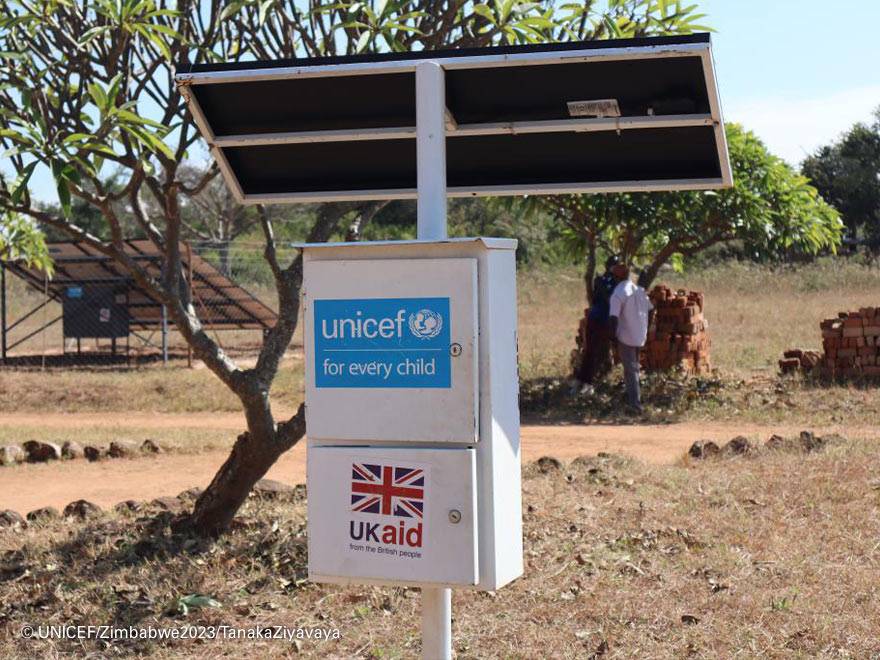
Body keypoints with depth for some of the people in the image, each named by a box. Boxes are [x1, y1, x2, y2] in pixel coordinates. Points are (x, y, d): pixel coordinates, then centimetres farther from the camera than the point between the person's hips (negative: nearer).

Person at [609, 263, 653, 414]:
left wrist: (613, 335, -12)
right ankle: (632, 396, 33)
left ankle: (635, 401, -9)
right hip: (640, 336, 6)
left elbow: (614, 317, -23)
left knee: (630, 369, -3)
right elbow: (650, 310, 11)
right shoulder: (640, 290, 5)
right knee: (634, 366, 22)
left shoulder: (618, 294, -16)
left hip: (626, 337, -6)